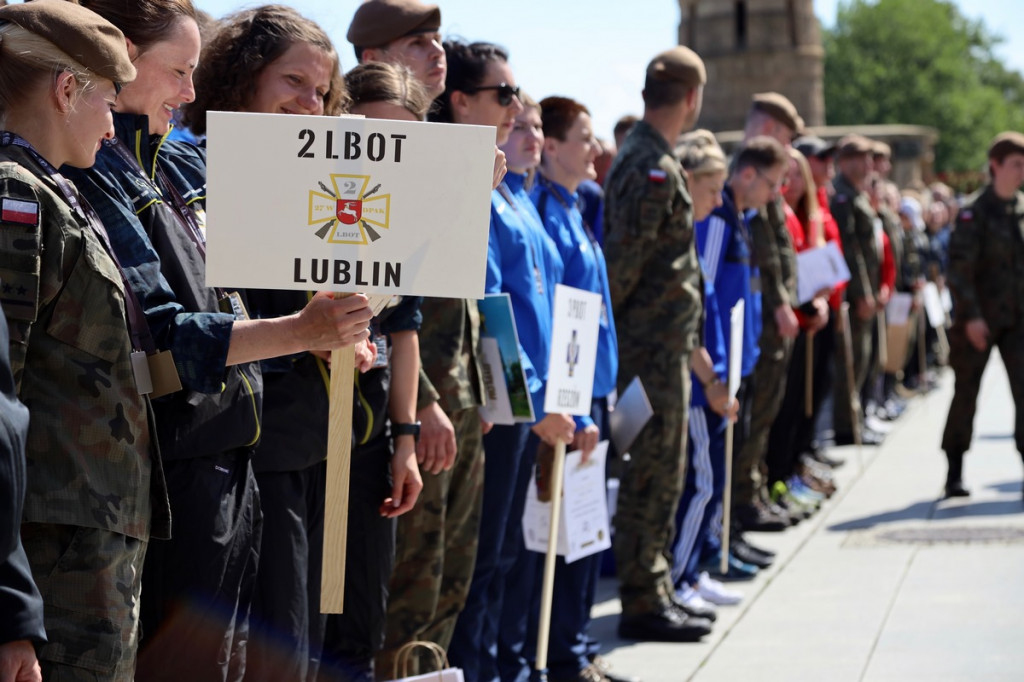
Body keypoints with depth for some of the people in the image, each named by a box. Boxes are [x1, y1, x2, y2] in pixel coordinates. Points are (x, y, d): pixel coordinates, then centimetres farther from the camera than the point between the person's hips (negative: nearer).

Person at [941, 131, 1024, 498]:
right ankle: (954, 472, 13)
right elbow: (960, 266, -14)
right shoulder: (974, 211, -9)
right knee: (966, 391, 4)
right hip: (980, 318, -4)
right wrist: (970, 316, -19)